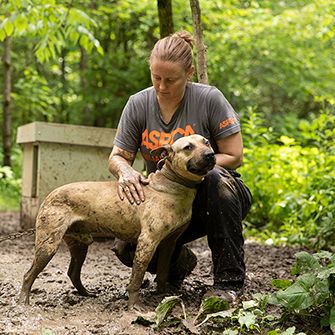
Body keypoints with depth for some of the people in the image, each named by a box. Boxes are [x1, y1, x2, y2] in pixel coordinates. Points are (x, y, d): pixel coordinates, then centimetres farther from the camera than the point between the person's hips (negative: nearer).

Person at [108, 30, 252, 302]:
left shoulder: (209, 99, -14)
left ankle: (229, 280, -24)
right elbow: (117, 156, 1)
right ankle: (178, 261, 17)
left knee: (215, 178, -38)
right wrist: (125, 170, -24)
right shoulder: (138, 104, -4)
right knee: (128, 250, -21)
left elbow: (233, 156, -11)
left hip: (213, 197, -2)